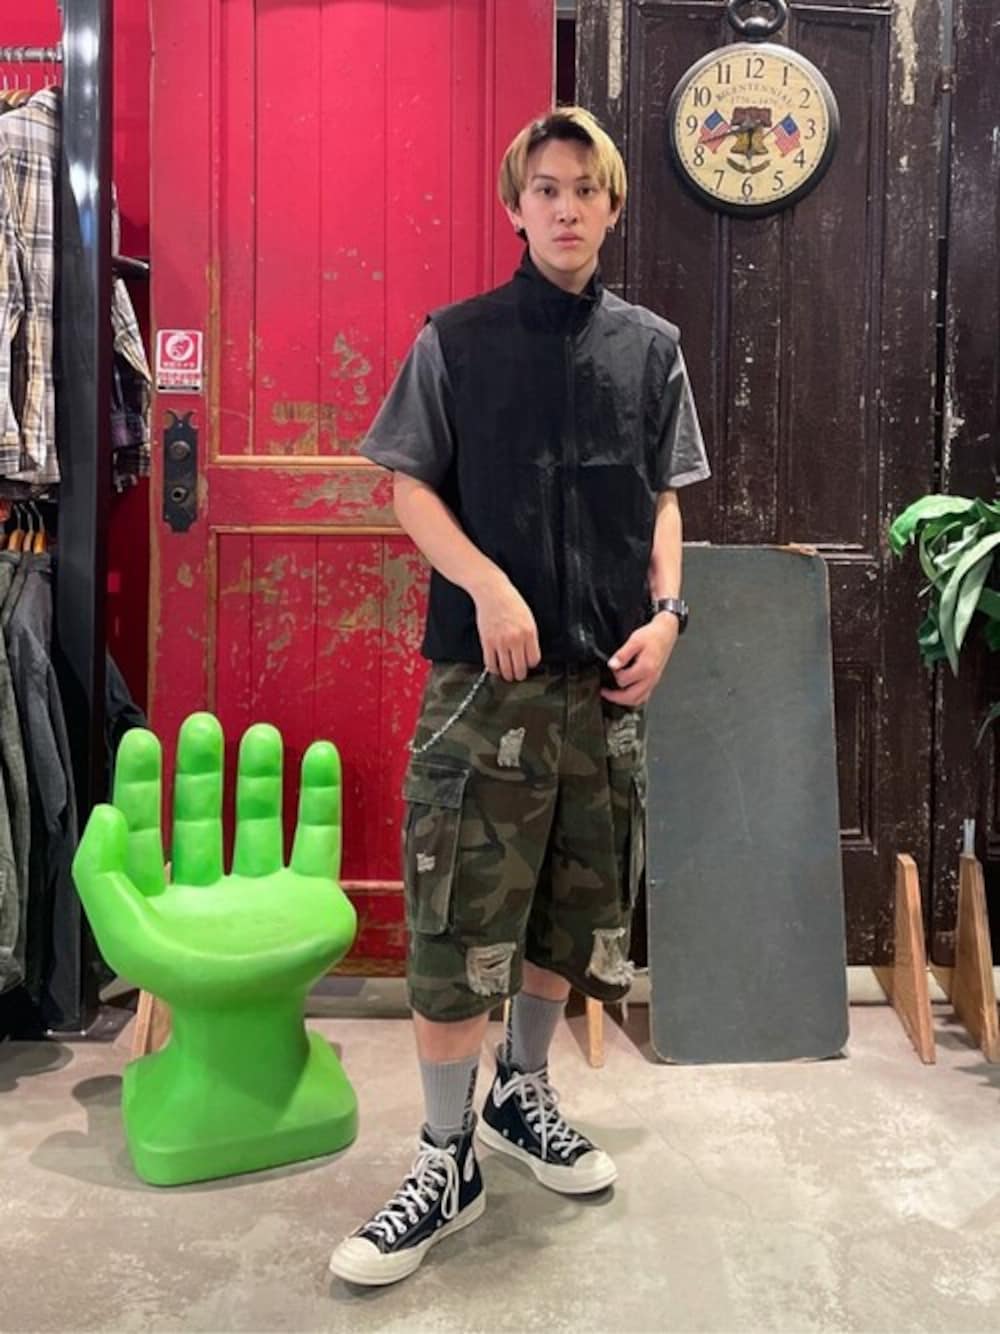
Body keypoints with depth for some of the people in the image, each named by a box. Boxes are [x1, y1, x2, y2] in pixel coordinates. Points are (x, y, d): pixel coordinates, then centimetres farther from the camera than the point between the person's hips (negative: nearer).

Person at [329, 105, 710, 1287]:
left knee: (577, 907, 13)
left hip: (608, 676, 4)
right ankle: (446, 1164, 12)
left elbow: (662, 502, 13)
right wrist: (488, 584, -15)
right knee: (457, 923, -4)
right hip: (485, 672, -3)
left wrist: (667, 613, -2)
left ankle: (521, 1095, 35)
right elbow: (410, 488, 0)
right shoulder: (457, 339, 2)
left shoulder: (651, 348, 10)